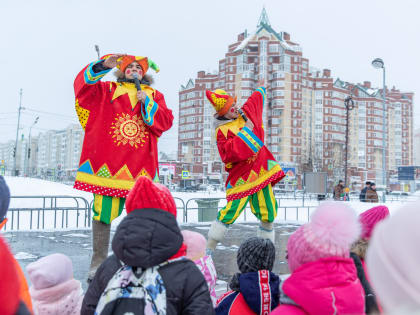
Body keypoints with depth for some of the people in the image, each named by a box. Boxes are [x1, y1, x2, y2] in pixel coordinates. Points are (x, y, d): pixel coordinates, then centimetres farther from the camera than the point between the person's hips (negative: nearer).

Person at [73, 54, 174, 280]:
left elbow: (165, 121, 5)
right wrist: (103, 66, -10)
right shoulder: (107, 90, 16)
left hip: (139, 166, 1)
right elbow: (83, 84, 1)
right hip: (107, 163, 0)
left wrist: (147, 103, -6)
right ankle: (98, 263, 12)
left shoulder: (154, 95, 17)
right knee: (103, 211, -1)